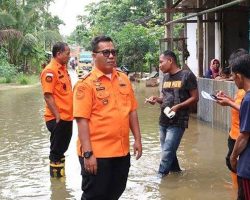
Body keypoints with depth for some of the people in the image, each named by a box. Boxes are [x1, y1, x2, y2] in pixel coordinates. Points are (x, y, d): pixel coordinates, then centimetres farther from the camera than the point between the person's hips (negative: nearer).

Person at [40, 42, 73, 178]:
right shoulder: (50, 70, -15)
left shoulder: (63, 69, 13)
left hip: (67, 117, 9)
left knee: (62, 148, 18)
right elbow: (48, 96, -19)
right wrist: (57, 116, -20)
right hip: (58, 119, -9)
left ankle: (61, 175, 30)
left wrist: (70, 113, 15)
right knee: (56, 151, 3)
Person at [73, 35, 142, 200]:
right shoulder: (86, 83, -10)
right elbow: (82, 120, -15)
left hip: (122, 151, 6)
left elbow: (132, 111, 14)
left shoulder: (124, 79, 8)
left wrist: (137, 139, 10)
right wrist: (87, 153, -19)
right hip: (97, 154, -6)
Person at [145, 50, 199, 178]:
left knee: (167, 152, -9)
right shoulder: (165, 77, 12)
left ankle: (160, 176, -1)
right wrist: (157, 99, -1)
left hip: (177, 122, -7)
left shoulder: (187, 75, -9)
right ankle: (176, 171, 31)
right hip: (163, 120, 7)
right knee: (168, 151, 14)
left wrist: (178, 106, -21)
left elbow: (195, 98, -9)